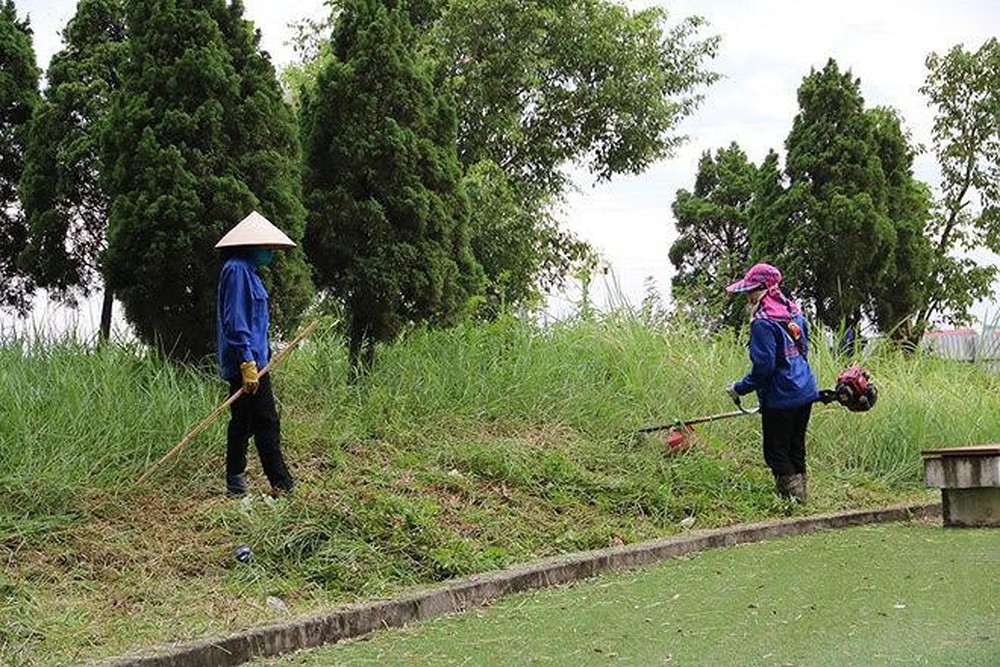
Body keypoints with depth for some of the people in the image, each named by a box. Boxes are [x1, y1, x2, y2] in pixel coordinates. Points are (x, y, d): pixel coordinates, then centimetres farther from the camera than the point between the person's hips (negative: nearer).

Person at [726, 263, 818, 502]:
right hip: (806, 393, 9)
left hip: (780, 398, -9)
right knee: (796, 447, 19)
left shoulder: (762, 322, -19)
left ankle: (792, 494, 1)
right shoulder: (792, 311, 8)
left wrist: (739, 388, -9)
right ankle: (800, 492, 25)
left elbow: (763, 366, -21)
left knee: (776, 453, 3)